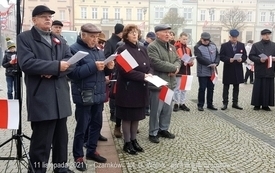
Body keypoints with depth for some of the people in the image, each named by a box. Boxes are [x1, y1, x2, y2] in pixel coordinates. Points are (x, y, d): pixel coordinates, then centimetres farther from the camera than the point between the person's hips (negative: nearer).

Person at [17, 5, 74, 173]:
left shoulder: (59, 40, 18)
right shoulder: (25, 38, 0)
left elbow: (71, 63, 5)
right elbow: (27, 63, -16)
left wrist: (54, 71, -14)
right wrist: (56, 65, -18)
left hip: (60, 97, 6)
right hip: (41, 99, -6)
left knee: (61, 138, 16)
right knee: (41, 142, 0)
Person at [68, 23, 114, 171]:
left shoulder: (98, 50, 14)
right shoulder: (74, 49, -9)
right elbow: (72, 72, -21)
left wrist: (109, 68, -4)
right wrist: (93, 66, -25)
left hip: (98, 94, 7)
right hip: (84, 96, -7)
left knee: (97, 124, 16)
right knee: (81, 127, 3)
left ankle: (92, 151, 32)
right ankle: (78, 156, 17)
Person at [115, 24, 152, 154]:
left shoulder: (143, 49, 13)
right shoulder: (122, 50, -9)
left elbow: (148, 66, 14)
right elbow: (124, 70, -18)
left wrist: (149, 74, -9)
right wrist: (143, 76, -21)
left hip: (141, 88, 7)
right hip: (128, 88, -6)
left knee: (137, 116, 14)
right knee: (127, 117, 4)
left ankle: (134, 140, 27)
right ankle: (127, 143, 17)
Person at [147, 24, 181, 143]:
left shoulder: (171, 47, 16)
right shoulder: (152, 47, -12)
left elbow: (178, 60, 15)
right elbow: (156, 63, -23)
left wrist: (175, 68, -10)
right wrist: (173, 68, -16)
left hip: (169, 82, 8)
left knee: (167, 109, 16)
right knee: (156, 110, -1)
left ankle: (163, 129, 30)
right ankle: (153, 133, 11)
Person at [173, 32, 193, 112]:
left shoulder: (188, 49, 15)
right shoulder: (175, 48, -10)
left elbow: (191, 59, 18)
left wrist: (191, 62, -4)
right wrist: (182, 63, -24)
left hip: (186, 72, 7)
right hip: (178, 71, -7)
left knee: (184, 89, 12)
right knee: (177, 88, 1)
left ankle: (182, 103, 20)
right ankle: (176, 104, 10)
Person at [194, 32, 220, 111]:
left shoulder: (213, 45, 10)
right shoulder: (197, 47, -7)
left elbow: (217, 55, 7)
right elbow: (200, 58, -18)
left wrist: (215, 63, -12)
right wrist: (211, 64, -20)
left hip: (212, 72, 5)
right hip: (202, 72, -5)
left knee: (211, 88, 11)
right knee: (202, 88, -1)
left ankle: (210, 104, 23)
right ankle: (200, 105, 10)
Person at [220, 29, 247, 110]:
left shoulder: (241, 45, 8)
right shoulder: (224, 45, -1)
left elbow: (245, 56, 8)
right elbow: (221, 57, -6)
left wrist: (241, 59, -14)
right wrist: (228, 59, -22)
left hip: (238, 69, 3)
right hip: (228, 69, -3)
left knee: (236, 87, 10)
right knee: (226, 87, 2)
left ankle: (235, 103, 18)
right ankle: (225, 103, 8)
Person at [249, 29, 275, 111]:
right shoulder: (256, 45, 4)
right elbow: (251, 56, -1)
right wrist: (259, 59, -16)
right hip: (259, 71, -2)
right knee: (258, 88, 1)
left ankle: (266, 105, 13)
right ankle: (257, 104, 9)